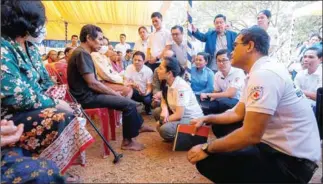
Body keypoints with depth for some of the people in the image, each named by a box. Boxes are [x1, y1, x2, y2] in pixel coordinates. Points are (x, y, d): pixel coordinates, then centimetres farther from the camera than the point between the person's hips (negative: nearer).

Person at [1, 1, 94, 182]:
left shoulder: (31, 48, 8)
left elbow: (45, 80, 14)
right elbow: (16, 96, -26)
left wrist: (56, 97, -5)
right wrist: (54, 103, -18)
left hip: (33, 106, 9)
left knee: (72, 113, -4)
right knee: (61, 119, -24)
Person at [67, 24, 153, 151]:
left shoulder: (83, 53, 14)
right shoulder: (82, 54, -18)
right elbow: (92, 83, -23)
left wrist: (113, 92, 5)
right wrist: (114, 93, -12)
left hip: (88, 94, 10)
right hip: (87, 97, -10)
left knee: (125, 99, 17)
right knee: (129, 104, -14)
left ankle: (138, 126, 30)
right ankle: (127, 141, 0)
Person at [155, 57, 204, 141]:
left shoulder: (181, 87, -26)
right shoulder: (167, 83, 0)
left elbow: (179, 115, -27)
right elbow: (164, 100, 12)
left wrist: (162, 121, -12)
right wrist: (164, 110, -13)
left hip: (192, 119, -9)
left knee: (164, 129, -27)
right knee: (157, 112, 6)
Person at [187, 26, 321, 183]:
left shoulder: (264, 74, -24)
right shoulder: (260, 72, 9)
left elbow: (251, 135, -29)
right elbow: (237, 114, 16)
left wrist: (206, 148, -18)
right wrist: (206, 119, 8)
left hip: (291, 159, -10)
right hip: (277, 145, 10)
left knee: (206, 161, -19)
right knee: (220, 127, 15)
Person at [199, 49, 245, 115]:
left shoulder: (238, 72, -17)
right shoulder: (217, 75, 3)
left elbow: (230, 94, -25)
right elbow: (216, 93, 13)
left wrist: (208, 95, -20)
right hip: (223, 102, 6)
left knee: (222, 101, -34)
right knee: (203, 106, -13)